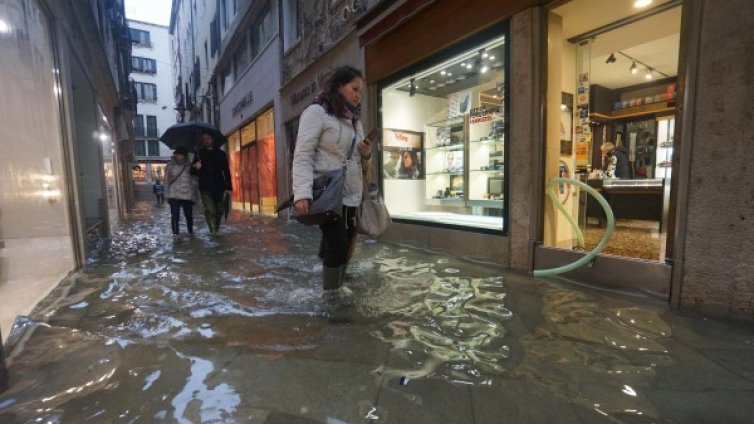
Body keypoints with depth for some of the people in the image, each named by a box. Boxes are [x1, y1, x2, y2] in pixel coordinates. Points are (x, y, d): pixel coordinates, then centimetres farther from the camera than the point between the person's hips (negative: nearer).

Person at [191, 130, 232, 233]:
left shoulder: (221, 154, 11)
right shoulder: (199, 154, 10)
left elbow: (226, 171, 9)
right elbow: (192, 172, 9)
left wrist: (228, 187, 2)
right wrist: (196, 168, -16)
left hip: (220, 187, 1)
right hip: (205, 188, -1)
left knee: (220, 210, 5)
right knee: (210, 210, -11)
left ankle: (216, 230, 22)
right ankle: (213, 232, -12)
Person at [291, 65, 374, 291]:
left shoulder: (355, 120, 22)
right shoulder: (316, 112, -1)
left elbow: (361, 164, 24)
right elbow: (302, 156, -12)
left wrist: (367, 155, 1)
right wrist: (302, 193, -25)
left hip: (351, 197, 7)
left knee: (344, 249, 9)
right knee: (338, 247, -11)